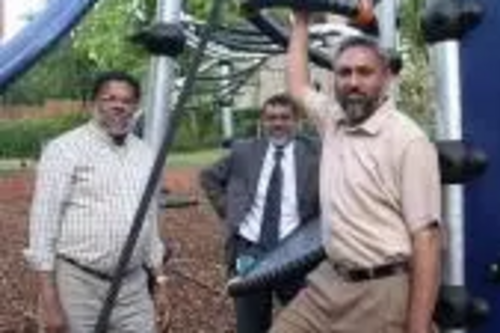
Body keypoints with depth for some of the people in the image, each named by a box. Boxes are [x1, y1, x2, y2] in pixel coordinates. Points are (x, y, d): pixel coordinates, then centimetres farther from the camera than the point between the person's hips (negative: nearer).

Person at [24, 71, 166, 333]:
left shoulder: (145, 154, 11)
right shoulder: (65, 149, -7)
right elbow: (44, 223, -10)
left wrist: (158, 275, 15)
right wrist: (49, 301, -14)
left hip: (133, 286, 5)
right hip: (78, 284, -5)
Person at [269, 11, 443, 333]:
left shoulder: (407, 140, -14)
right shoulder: (333, 119, 7)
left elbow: (426, 237, -17)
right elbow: (298, 86, 27)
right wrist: (302, 20, 27)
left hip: (384, 293, -7)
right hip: (328, 281, 7)